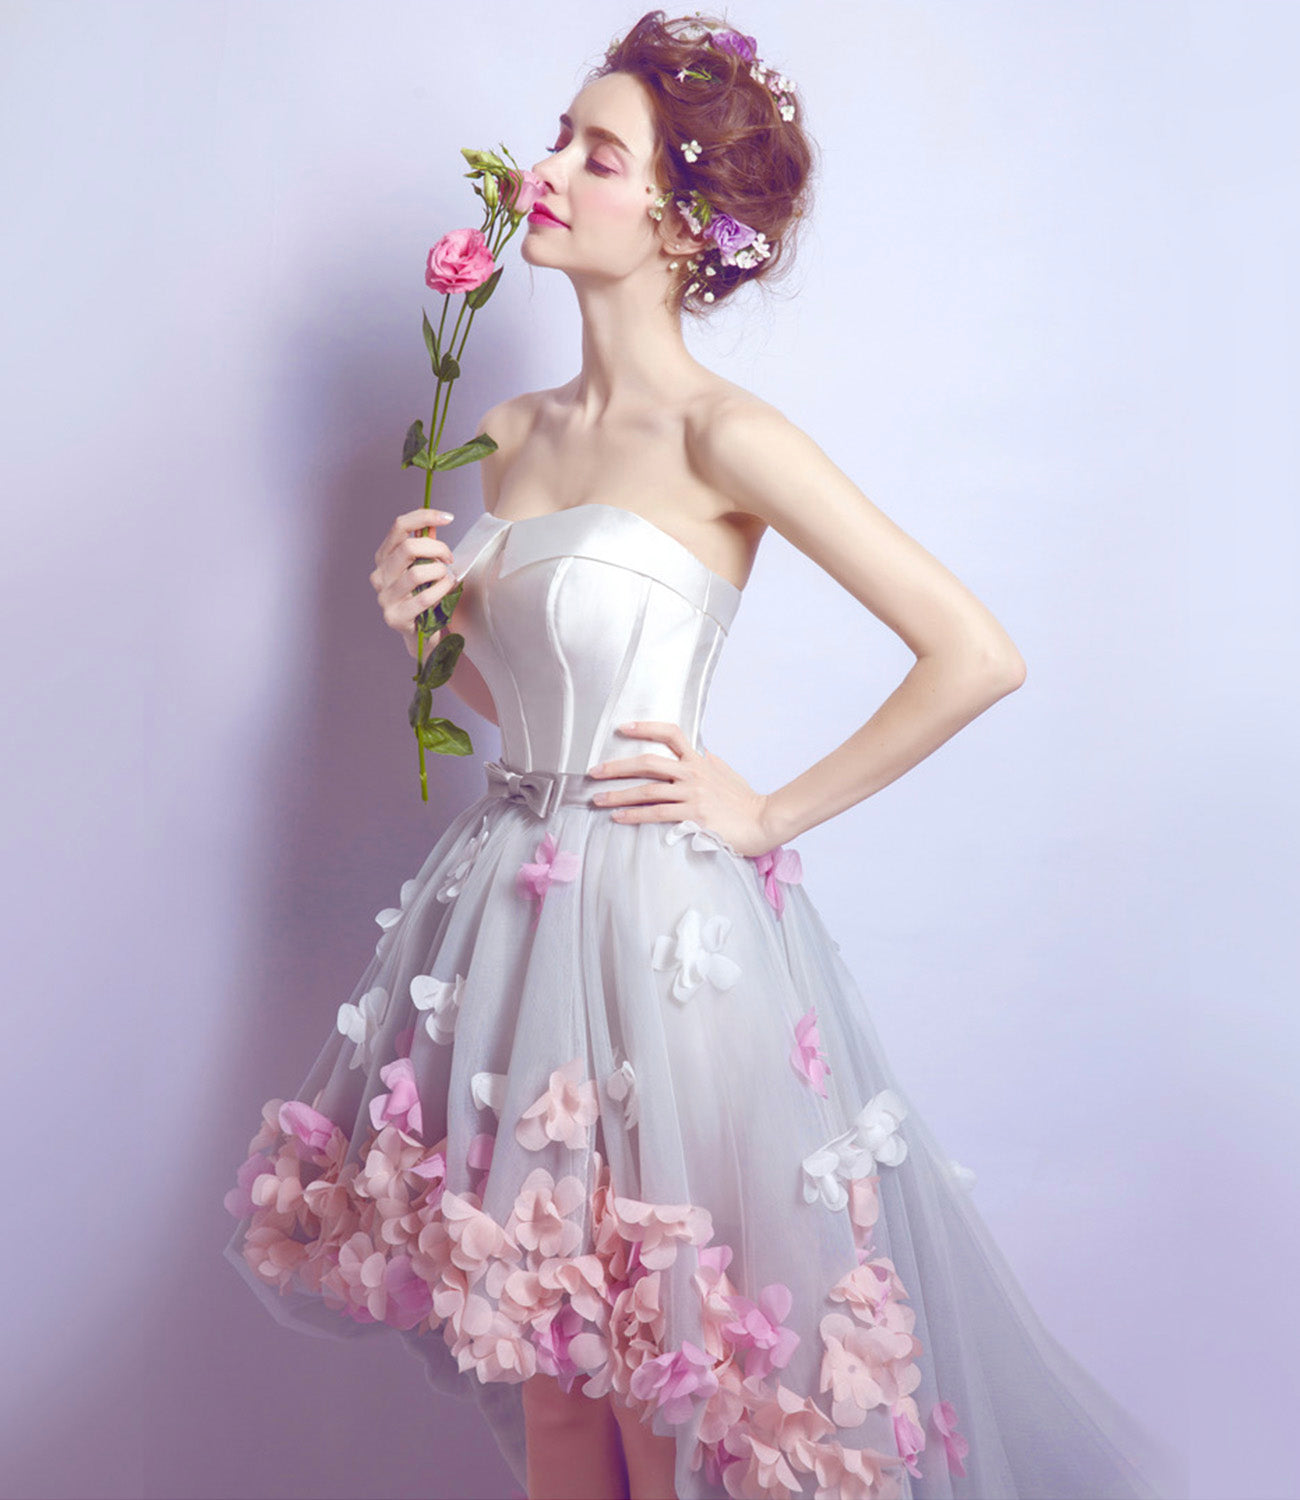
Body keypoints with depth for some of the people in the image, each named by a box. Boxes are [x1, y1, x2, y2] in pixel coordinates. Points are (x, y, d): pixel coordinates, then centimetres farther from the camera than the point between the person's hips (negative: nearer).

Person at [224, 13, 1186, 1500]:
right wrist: (425, 617, 0)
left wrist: (769, 814, -11)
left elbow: (977, 655, -16)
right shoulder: (512, 431, 8)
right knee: (540, 1362, 17)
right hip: (509, 902, 7)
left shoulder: (723, 439, -13)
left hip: (657, 920, -6)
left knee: (662, 1366, 9)